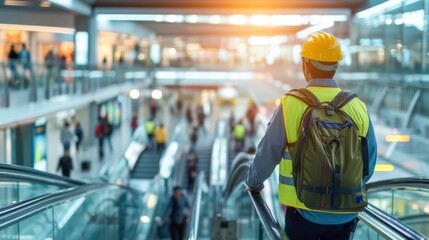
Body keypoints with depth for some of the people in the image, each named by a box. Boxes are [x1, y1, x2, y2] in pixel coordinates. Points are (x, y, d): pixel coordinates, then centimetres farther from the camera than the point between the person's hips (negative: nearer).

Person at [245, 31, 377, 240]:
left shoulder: (290, 105, -11)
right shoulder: (357, 108, -2)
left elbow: (267, 154, -2)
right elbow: (369, 163, 7)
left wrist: (253, 183, 17)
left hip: (304, 212, -2)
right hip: (345, 214, 3)